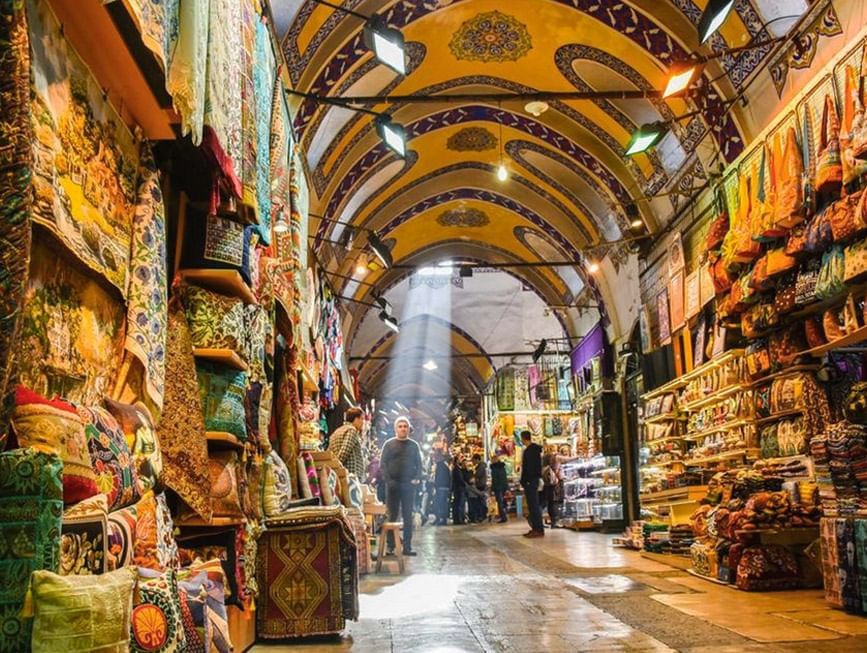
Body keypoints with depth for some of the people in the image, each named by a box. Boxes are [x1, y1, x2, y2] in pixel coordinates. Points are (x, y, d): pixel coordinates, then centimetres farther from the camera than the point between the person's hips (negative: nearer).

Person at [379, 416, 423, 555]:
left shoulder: (414, 445, 10)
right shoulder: (389, 444, 4)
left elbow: (419, 464, 9)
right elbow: (382, 464, 0)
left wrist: (417, 478, -7)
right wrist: (388, 480, -12)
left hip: (409, 485, 2)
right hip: (393, 485, -1)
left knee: (408, 516, 3)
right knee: (392, 516, 2)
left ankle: (407, 547, 6)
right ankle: (390, 546, 6)